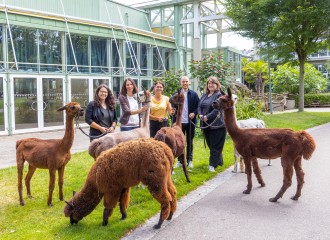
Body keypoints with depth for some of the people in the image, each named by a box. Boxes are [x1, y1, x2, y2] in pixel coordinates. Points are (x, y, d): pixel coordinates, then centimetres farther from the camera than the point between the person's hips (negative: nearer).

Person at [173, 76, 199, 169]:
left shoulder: (194, 94, 4)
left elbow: (198, 106, 5)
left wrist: (194, 113, -15)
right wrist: (174, 120, -8)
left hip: (190, 122, 0)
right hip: (179, 122, 0)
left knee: (190, 142, 9)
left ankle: (189, 160, 19)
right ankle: (180, 160, 15)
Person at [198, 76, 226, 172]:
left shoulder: (219, 95, -8)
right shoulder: (204, 95, 15)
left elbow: (217, 109, -17)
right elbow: (199, 106, 12)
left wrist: (207, 117, -20)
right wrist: (200, 115, -7)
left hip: (216, 124, -8)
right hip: (206, 125, 8)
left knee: (215, 146, -2)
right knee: (210, 145, 15)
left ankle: (213, 164, 2)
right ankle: (219, 161, 30)